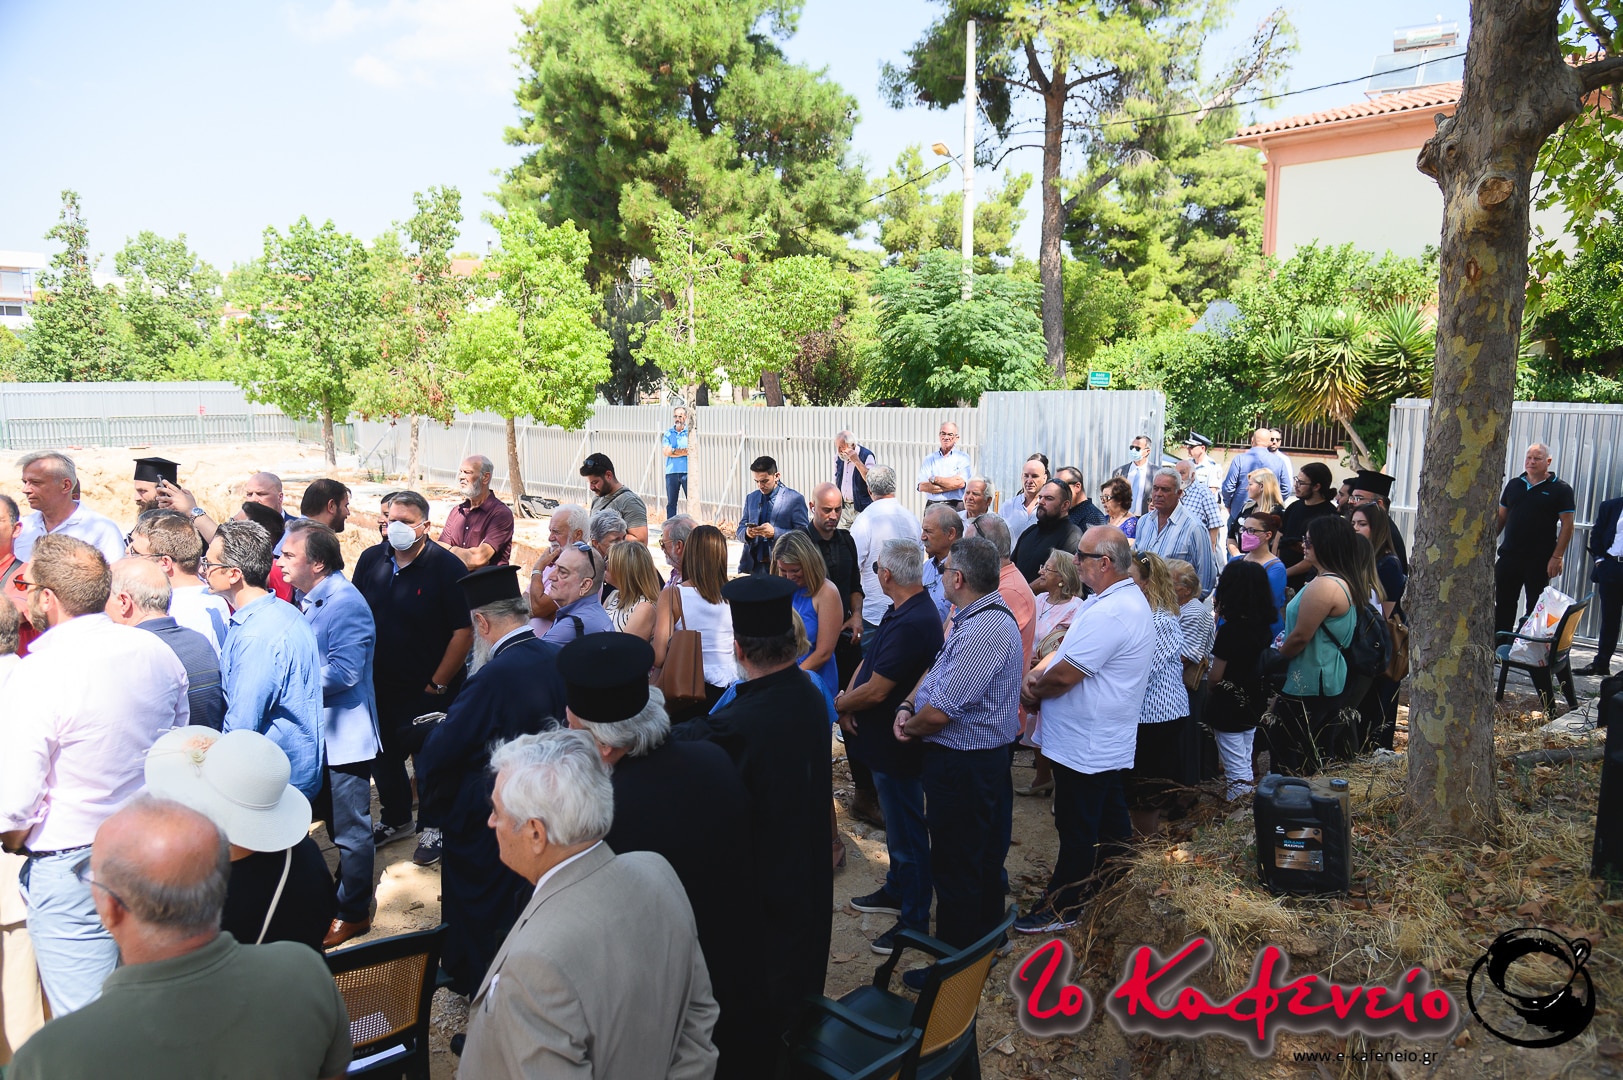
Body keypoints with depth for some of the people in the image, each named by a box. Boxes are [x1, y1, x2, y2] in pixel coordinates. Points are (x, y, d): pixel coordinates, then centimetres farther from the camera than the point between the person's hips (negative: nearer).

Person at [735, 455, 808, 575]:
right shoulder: (750, 498, 13)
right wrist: (747, 533, -9)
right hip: (752, 566, 4)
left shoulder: (795, 499, -3)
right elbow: (739, 532, 15)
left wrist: (775, 532, -20)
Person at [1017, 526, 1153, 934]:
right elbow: (1067, 650, 11)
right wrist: (1037, 675, -6)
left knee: (1076, 831, 3)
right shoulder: (1127, 598, 9)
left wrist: (1031, 689, -7)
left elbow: (1064, 675, -26)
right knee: (1109, 821, 22)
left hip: (1084, 746, -10)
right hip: (1110, 743, 10)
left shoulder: (1108, 613, -27)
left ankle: (1060, 908, 15)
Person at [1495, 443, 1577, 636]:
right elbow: (1501, 518, 16)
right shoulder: (1514, 484, 11)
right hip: (1509, 555, 4)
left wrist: (1557, 557, -14)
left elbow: (1567, 525, -7)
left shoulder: (1560, 489, -3)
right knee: (1503, 603, 8)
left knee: (1535, 606, 2)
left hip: (1539, 560, -4)